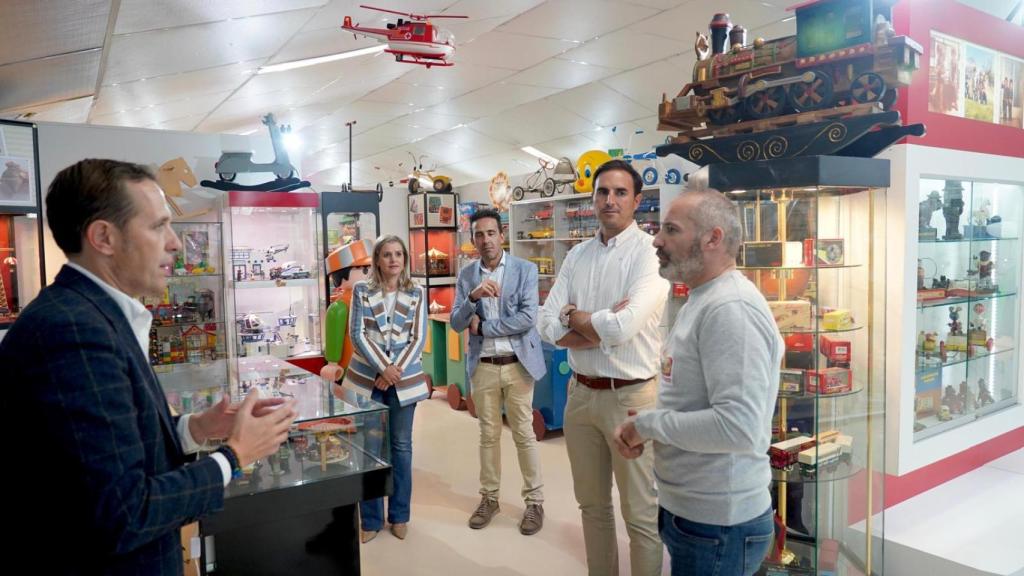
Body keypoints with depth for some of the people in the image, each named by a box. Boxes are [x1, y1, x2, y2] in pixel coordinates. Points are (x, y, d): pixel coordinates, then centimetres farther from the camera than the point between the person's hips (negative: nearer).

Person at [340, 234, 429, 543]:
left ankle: (399, 515, 22)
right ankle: (371, 519, 17)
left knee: (401, 445, 9)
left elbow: (418, 338, -1)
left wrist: (395, 370, -12)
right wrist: (383, 368, -15)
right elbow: (357, 334, -6)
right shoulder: (361, 290, 1)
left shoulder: (416, 293, 3)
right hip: (368, 377, -1)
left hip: (404, 378, 1)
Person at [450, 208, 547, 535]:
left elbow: (528, 318, -16)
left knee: (524, 434, 5)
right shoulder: (466, 276, 3)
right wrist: (473, 296, -22)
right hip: (483, 366, 3)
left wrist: (482, 326, -11)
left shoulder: (525, 270, -6)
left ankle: (535, 501, 18)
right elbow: (456, 324, -3)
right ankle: (489, 498, 26)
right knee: (488, 434, 12)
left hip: (518, 363, -2)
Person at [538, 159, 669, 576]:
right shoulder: (577, 256, 6)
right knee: (592, 504, 21)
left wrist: (575, 317, -7)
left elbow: (624, 328, -24)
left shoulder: (650, 252, -11)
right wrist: (601, 326, -16)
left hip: (630, 396, -6)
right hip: (581, 393, 6)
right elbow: (548, 326, -1)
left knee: (642, 516, 6)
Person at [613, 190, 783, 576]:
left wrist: (648, 423, -19)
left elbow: (739, 426, -31)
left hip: (717, 525, -9)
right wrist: (642, 427, 1)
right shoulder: (701, 301, 11)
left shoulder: (730, 309, -22)